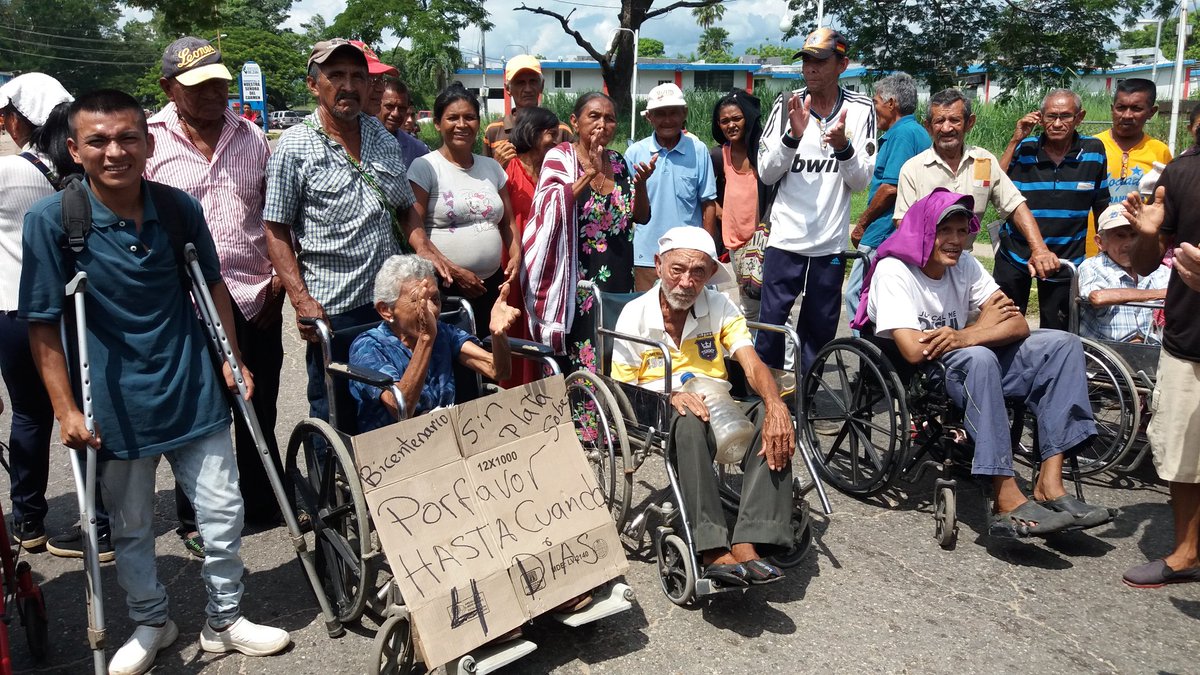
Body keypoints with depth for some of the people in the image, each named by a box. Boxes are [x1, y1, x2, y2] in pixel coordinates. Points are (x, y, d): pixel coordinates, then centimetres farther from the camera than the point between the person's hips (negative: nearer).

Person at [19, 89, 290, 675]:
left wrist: (232, 360, 8)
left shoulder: (179, 208, -2)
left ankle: (224, 620, 29)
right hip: (115, 403, -2)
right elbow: (43, 325, -8)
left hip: (193, 391, 2)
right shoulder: (51, 220, -10)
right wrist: (66, 409, -11)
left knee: (223, 512, 7)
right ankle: (150, 624, 37)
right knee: (130, 528, 14)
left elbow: (212, 285, 11)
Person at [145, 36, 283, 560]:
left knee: (260, 410, 13)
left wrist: (280, 279, 4)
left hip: (255, 299, 3)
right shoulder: (149, 141, -2)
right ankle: (196, 521, 23)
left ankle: (264, 504, 30)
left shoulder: (251, 137, 8)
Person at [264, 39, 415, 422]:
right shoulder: (294, 147, -5)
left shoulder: (384, 139, 11)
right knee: (334, 418, 8)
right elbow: (276, 231, -6)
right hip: (332, 311, -5)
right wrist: (302, 300, -16)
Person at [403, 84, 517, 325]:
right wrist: (455, 271, -17)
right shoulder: (424, 167, -4)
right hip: (443, 287, -5)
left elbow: (507, 222, 17)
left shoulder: (492, 167, 12)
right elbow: (413, 229, -12)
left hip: (492, 284, 5)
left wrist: (516, 256, -2)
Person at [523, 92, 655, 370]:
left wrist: (641, 183, -6)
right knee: (579, 368, -5)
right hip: (579, 282, -5)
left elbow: (641, 217, 12)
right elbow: (550, 210, -19)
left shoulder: (619, 161, 11)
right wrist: (590, 173, -23)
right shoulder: (560, 158, -4)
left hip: (619, 280, 5)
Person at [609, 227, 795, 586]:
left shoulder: (720, 307, 3)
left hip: (719, 409, 3)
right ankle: (714, 552, -43)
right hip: (663, 418, -3)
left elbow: (753, 365, -10)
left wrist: (775, 405, -33)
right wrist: (669, 397, -23)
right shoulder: (634, 316, -3)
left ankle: (747, 543, -37)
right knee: (690, 422, -39)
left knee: (773, 418, -28)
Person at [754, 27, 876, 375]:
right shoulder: (787, 104, -2)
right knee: (771, 321, -2)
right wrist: (793, 135, -18)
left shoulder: (861, 109, -1)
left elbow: (861, 180, -2)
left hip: (831, 242, 1)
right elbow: (766, 173, -3)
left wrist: (843, 146, -21)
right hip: (786, 237, -1)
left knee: (819, 328, 10)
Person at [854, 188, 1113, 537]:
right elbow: (914, 351, -25)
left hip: (970, 369, 8)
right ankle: (1008, 501, -36)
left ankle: (1049, 483, -19)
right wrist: (981, 327, -9)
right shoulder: (894, 271, -14)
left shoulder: (965, 265, 5)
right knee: (978, 358, -37)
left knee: (1062, 344, -6)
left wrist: (964, 338, -26)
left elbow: (1018, 326, -3)